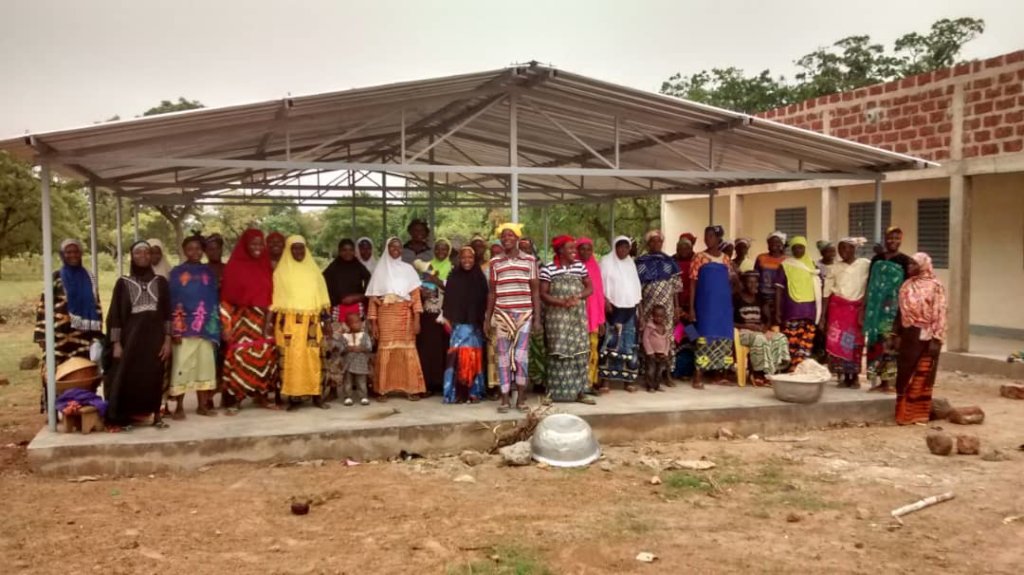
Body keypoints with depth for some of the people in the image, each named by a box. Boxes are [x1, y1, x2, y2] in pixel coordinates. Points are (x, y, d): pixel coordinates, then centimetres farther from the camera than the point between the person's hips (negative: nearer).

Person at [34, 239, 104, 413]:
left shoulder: (88, 277, 12)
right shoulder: (56, 278, 1)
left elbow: (96, 306, 14)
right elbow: (44, 306, -2)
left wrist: (97, 333, 8)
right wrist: (42, 335, -8)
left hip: (82, 335, 3)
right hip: (60, 335, -3)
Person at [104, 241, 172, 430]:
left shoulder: (160, 282, 7)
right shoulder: (123, 283, 3)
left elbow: (167, 313, 6)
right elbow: (115, 315, 1)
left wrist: (167, 340, -2)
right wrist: (116, 343, -6)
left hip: (155, 337, 1)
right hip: (131, 336, -1)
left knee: (154, 377, 3)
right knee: (128, 377, -2)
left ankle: (156, 416, 13)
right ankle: (125, 418, 7)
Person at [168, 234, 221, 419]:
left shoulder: (208, 272, 12)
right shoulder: (177, 272, 4)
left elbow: (214, 299, 11)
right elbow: (172, 302, -1)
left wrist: (215, 326, 3)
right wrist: (175, 328, -10)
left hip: (205, 326, 3)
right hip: (184, 326, -3)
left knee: (205, 364, 6)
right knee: (182, 366, -3)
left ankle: (203, 405, 15)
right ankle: (179, 406, 4)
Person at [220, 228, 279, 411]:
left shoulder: (266, 266, 9)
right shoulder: (234, 266, -3)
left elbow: (270, 296, 8)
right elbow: (226, 297, -5)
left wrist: (268, 321, 0)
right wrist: (225, 324, -10)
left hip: (262, 319, 4)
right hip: (241, 319, -4)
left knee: (264, 356, 4)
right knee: (239, 356, -6)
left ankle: (261, 396, 15)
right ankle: (236, 398, 0)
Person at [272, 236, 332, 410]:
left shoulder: (313, 270, 13)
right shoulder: (281, 271, 6)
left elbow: (321, 294, 13)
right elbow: (277, 297, 3)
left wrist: (325, 319, 6)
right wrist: (276, 322, -5)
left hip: (311, 321, 2)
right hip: (289, 321, -2)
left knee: (313, 357, -2)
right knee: (291, 357, -6)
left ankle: (317, 394, 2)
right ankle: (293, 396, -4)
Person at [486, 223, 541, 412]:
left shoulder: (530, 260, 4)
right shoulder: (495, 262, 7)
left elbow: (535, 290, 5)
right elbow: (492, 292, 11)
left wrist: (537, 316, 0)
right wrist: (487, 317, 7)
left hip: (524, 314, -1)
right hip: (502, 315, 1)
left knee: (521, 356, -4)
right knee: (503, 357, 2)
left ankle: (521, 397, 7)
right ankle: (504, 398, 8)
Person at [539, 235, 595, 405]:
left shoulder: (580, 266, 7)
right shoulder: (548, 269, -7)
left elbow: (590, 288, 8)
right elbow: (543, 294, -9)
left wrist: (577, 297, -12)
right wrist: (562, 303, -20)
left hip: (578, 317, 4)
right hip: (557, 318, -4)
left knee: (579, 352, 4)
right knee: (558, 353, -3)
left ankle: (579, 391, 10)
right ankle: (557, 392, 3)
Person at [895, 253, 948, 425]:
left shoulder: (935, 286, -4)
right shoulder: (907, 285, 5)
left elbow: (939, 314, -8)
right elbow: (901, 310, 5)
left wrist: (936, 339, -12)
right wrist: (897, 333, 3)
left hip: (926, 336, -3)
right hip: (909, 335, 3)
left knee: (923, 375, 5)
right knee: (907, 374, 7)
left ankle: (920, 413, 13)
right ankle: (905, 413, 15)